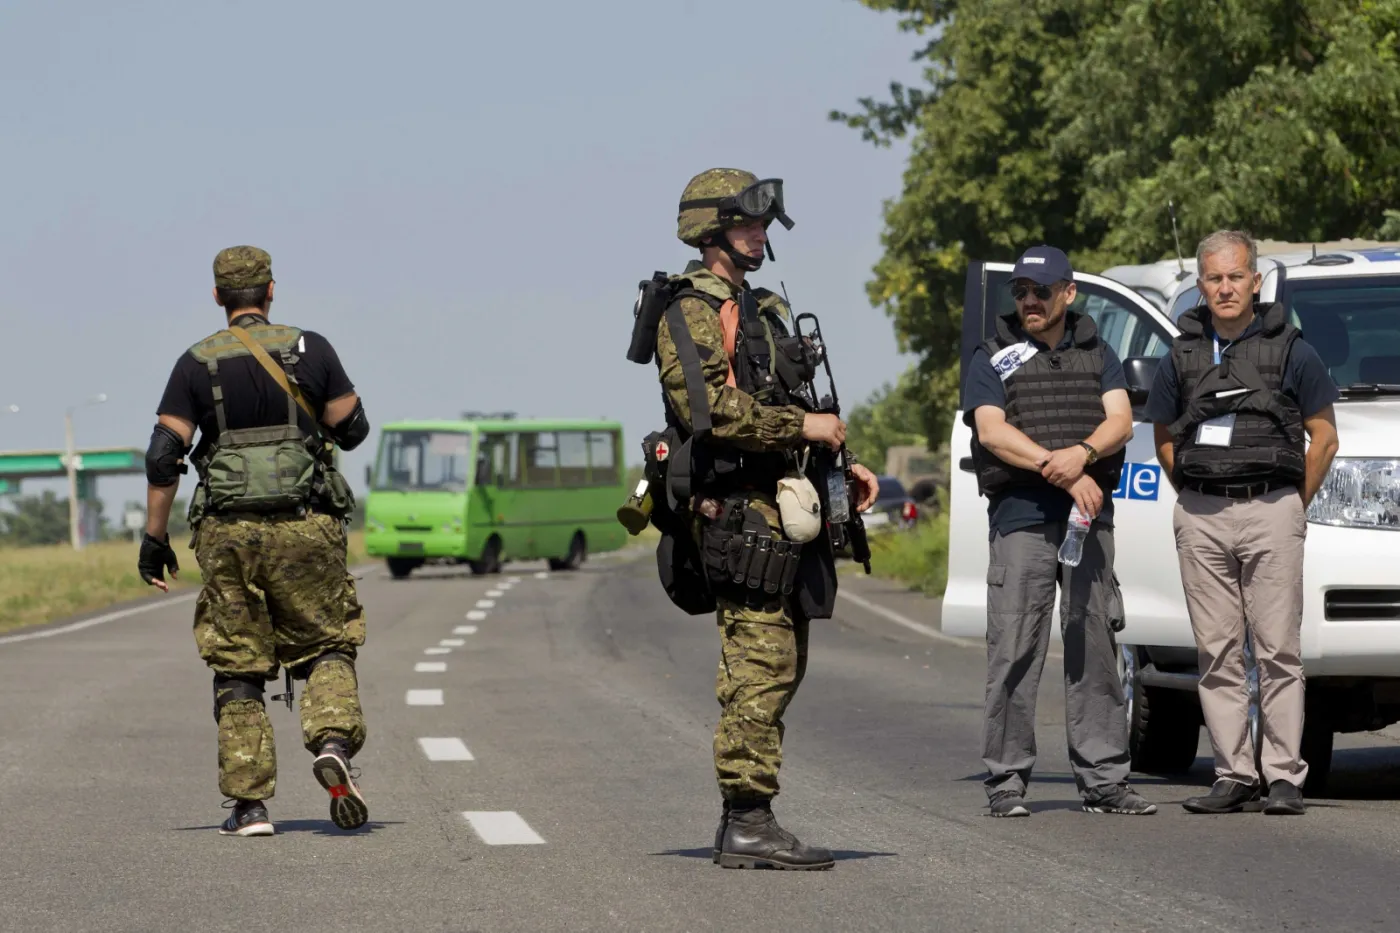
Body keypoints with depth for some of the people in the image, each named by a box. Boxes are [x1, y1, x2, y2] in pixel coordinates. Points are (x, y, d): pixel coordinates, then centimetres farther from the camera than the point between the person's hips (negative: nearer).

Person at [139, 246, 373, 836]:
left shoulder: (197, 363, 1)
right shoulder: (309, 349, 1)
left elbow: (163, 456, -4)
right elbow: (353, 429, 4)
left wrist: (154, 538, 2)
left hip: (228, 533, 0)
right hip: (305, 528, 0)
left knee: (237, 667, 7)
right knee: (327, 645, 13)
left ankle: (248, 804, 2)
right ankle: (333, 741, -16)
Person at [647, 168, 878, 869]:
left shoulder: (760, 311, 24)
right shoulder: (690, 313, -7)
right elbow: (713, 409, -20)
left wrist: (839, 467, 16)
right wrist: (805, 426, -17)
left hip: (782, 509, 10)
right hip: (739, 512, -10)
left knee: (777, 665, 10)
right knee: (761, 662, -13)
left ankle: (741, 819, 14)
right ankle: (748, 824, -13)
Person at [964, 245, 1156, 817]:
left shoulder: (1098, 356, 18)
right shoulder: (992, 359, 9)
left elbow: (1121, 421, 5)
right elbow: (991, 431, -5)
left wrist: (1083, 454, -18)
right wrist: (1064, 471, -15)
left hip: (1090, 517, 3)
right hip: (1020, 517, -3)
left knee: (1096, 646, 1)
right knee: (1014, 651, -7)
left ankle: (1104, 779, 3)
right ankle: (1006, 781, -4)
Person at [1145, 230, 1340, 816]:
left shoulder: (1289, 350, 2)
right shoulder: (1182, 356, 10)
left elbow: (1323, 436, 5)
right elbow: (1163, 436, 20)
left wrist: (1296, 505, 3)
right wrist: (1195, 500, 11)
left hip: (1270, 510, -3)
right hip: (1200, 519, 3)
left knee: (1278, 651, -5)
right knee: (1217, 653, 2)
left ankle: (1285, 777, -4)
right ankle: (1234, 776, 6)